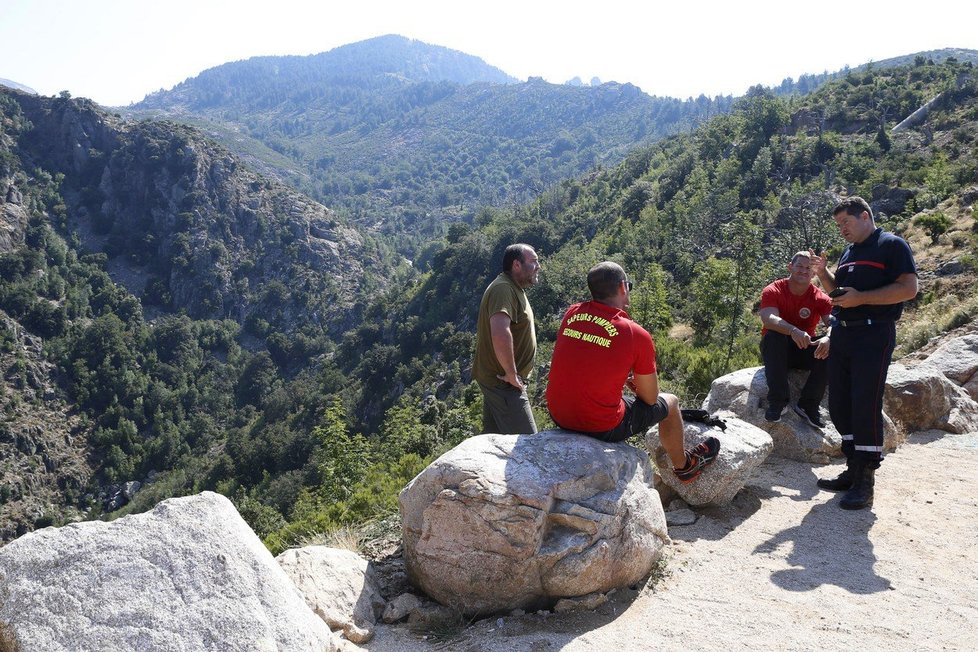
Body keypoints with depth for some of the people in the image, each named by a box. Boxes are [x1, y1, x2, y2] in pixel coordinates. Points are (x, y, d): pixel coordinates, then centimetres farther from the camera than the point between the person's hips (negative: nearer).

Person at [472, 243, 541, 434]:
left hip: (494, 378, 11)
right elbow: (500, 333, -36)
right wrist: (511, 374, -26)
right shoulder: (503, 288, -20)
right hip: (503, 381, -11)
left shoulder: (513, 288, 15)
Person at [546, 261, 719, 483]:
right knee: (669, 402, 18)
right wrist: (635, 384, 18)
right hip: (602, 428, -5)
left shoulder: (572, 314, -3)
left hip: (559, 417, 6)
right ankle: (683, 466, 46)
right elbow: (650, 398, -2)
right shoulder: (637, 335, -16)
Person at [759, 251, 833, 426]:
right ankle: (777, 401, -34)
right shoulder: (772, 291, -10)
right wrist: (793, 331, -49)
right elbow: (768, 319, -29)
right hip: (777, 352, -2)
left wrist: (828, 338, -43)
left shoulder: (821, 298, -2)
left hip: (804, 351, 2)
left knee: (829, 349, -26)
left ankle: (808, 405, -20)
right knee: (774, 335, -34)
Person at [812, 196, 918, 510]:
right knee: (840, 407, 8)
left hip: (873, 335, -8)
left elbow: (908, 288, -14)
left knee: (866, 407, -9)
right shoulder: (849, 253, 20)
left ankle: (865, 482, -2)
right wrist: (823, 274, 10)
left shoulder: (892, 245, -4)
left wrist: (860, 298, -20)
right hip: (842, 334, 8)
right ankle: (854, 470, 18)